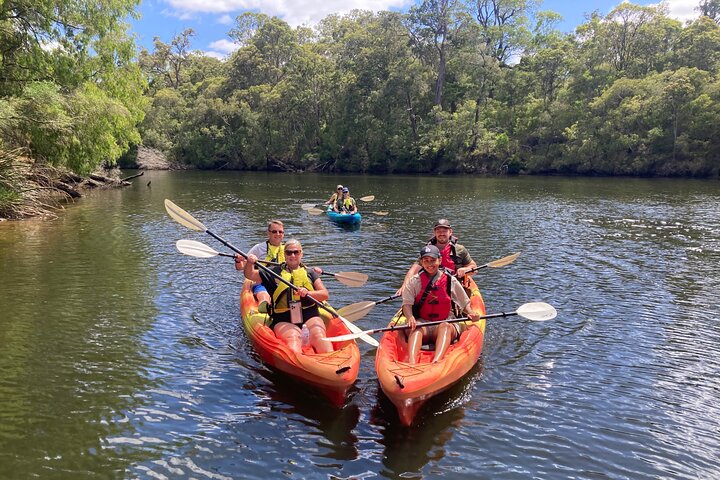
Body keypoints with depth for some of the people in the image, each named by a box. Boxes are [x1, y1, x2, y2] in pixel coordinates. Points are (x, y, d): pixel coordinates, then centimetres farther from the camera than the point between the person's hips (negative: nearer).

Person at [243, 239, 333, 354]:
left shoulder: (310, 273, 19)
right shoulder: (274, 272, 18)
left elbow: (325, 294, 10)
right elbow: (250, 275, 16)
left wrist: (308, 293, -10)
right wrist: (249, 263, -6)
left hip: (309, 316, 2)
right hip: (283, 321, -1)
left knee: (319, 336, -29)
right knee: (293, 337, -33)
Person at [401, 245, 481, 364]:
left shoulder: (450, 280, 7)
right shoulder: (415, 281, 6)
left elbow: (465, 303, 11)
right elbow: (407, 304, -2)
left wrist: (471, 313, -11)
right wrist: (410, 317, -23)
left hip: (446, 322, 0)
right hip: (421, 323, 0)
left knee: (445, 327, -35)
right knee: (416, 328, -35)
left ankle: (436, 361, -61)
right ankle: (411, 362, -61)